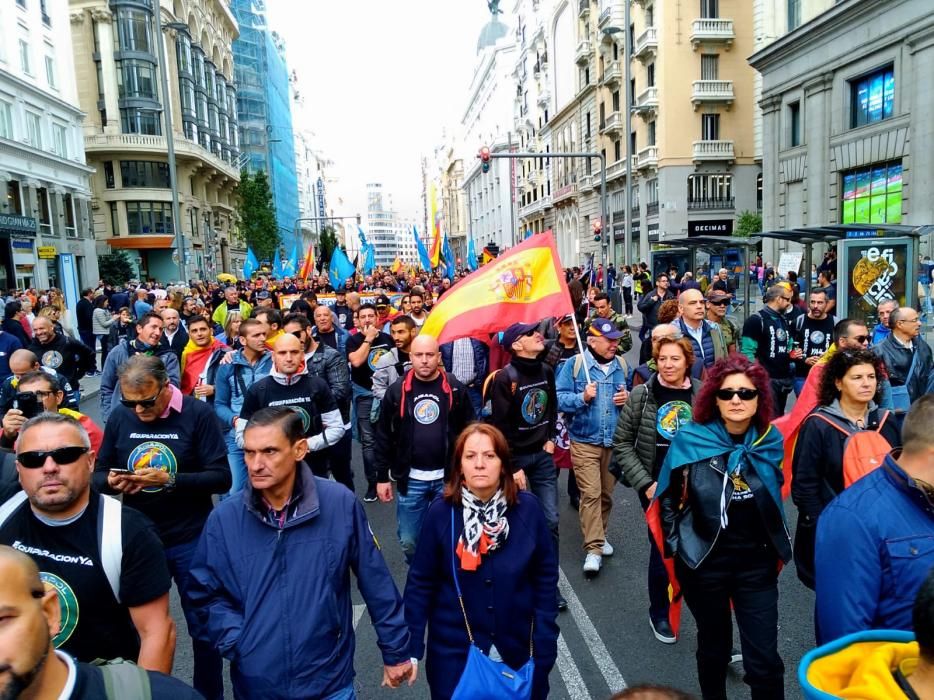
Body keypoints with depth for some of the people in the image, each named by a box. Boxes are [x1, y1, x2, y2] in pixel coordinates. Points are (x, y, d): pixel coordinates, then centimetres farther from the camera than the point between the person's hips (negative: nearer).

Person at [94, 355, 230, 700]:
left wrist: (170, 480, -28)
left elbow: (221, 477, -16)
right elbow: (99, 474, 7)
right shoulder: (119, 416, 0)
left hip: (190, 540, -3)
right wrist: (111, 482, -16)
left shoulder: (198, 414, -13)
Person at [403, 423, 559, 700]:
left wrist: (544, 650, -5)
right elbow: (420, 584, -7)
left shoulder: (528, 509, -12)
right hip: (453, 652, -1)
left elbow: (545, 580, -5)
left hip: (517, 652, 1)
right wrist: (410, 649, -7)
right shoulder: (441, 512, -13)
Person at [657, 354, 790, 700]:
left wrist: (778, 546, 12)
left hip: (757, 562, 1)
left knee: (765, 658, 1)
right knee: (713, 647, 17)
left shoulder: (770, 441, -4)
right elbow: (668, 498, 0)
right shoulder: (691, 440, -13)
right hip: (704, 561, -1)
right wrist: (677, 547, -2)